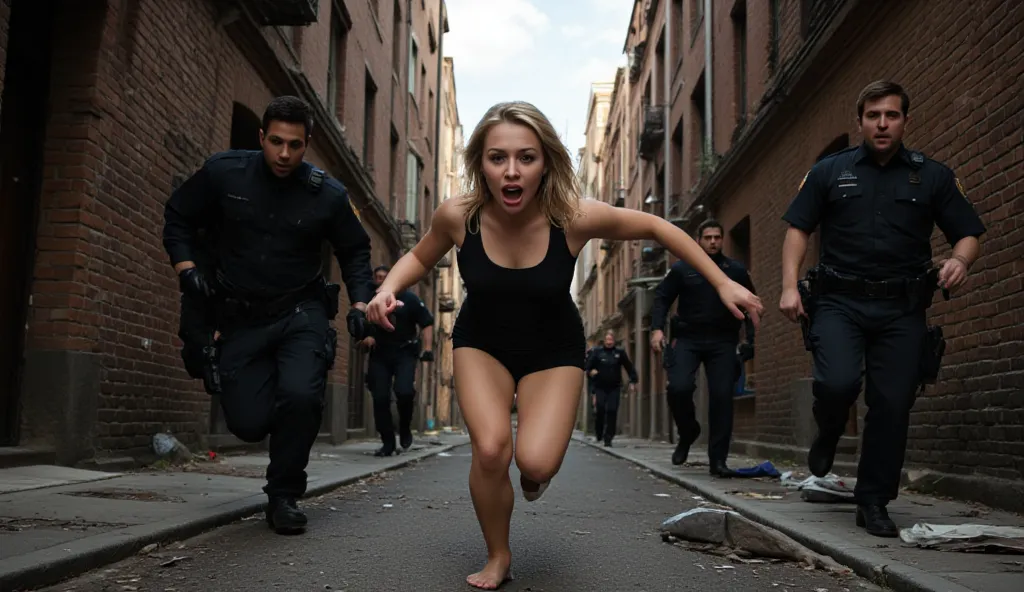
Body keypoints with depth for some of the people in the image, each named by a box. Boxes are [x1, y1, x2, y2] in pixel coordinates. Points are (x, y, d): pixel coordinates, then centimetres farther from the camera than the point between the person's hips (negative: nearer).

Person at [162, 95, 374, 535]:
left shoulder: (327, 194, -5)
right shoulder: (224, 173, -5)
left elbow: (355, 252, 10)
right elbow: (177, 217, 8)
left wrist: (360, 304, -3)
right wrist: (186, 270, -6)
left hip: (300, 314, -1)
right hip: (240, 317, 1)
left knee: (300, 396, -27)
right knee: (248, 423, -7)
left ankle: (283, 497, -3)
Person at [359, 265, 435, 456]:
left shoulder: (408, 298, -3)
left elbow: (427, 323, 0)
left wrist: (427, 347, -11)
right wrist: (365, 338, -9)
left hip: (404, 353, -3)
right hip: (379, 354, 3)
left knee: (404, 391, -21)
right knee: (380, 398, -2)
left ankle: (405, 428, 8)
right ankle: (388, 443, 10)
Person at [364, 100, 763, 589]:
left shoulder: (574, 217, -28)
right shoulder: (458, 216, -24)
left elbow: (657, 228, -11)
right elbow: (420, 258, 0)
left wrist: (723, 283, -10)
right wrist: (388, 289, -21)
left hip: (553, 351, -1)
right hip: (481, 344, 1)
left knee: (536, 462, -20)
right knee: (490, 449, -18)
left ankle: (534, 468, 23)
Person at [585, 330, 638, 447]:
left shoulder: (620, 352, 3)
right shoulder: (597, 351, 2)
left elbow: (629, 367, 9)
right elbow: (588, 366, 6)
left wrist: (633, 381, 3)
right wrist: (591, 372, -15)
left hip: (614, 388, 0)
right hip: (600, 387, 0)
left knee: (612, 412, -6)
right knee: (600, 411, -6)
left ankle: (608, 438, -1)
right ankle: (599, 434, 14)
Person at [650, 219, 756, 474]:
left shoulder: (737, 270, 7)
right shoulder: (682, 268, 5)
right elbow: (662, 298, 6)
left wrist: (751, 339, -1)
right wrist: (657, 328, -9)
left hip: (723, 342, 1)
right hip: (688, 340, -1)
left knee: (722, 398, -5)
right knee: (679, 387, -20)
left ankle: (718, 460, 5)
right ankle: (687, 433, 10)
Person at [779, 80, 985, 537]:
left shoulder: (933, 176, 10)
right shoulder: (829, 172, 9)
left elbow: (968, 234, 11)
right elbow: (798, 229, 9)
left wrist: (960, 261, -12)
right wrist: (790, 286, -4)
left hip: (902, 309, 1)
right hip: (840, 301, -1)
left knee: (892, 405, -2)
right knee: (837, 384, -22)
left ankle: (873, 503, 13)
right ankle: (828, 435, 14)